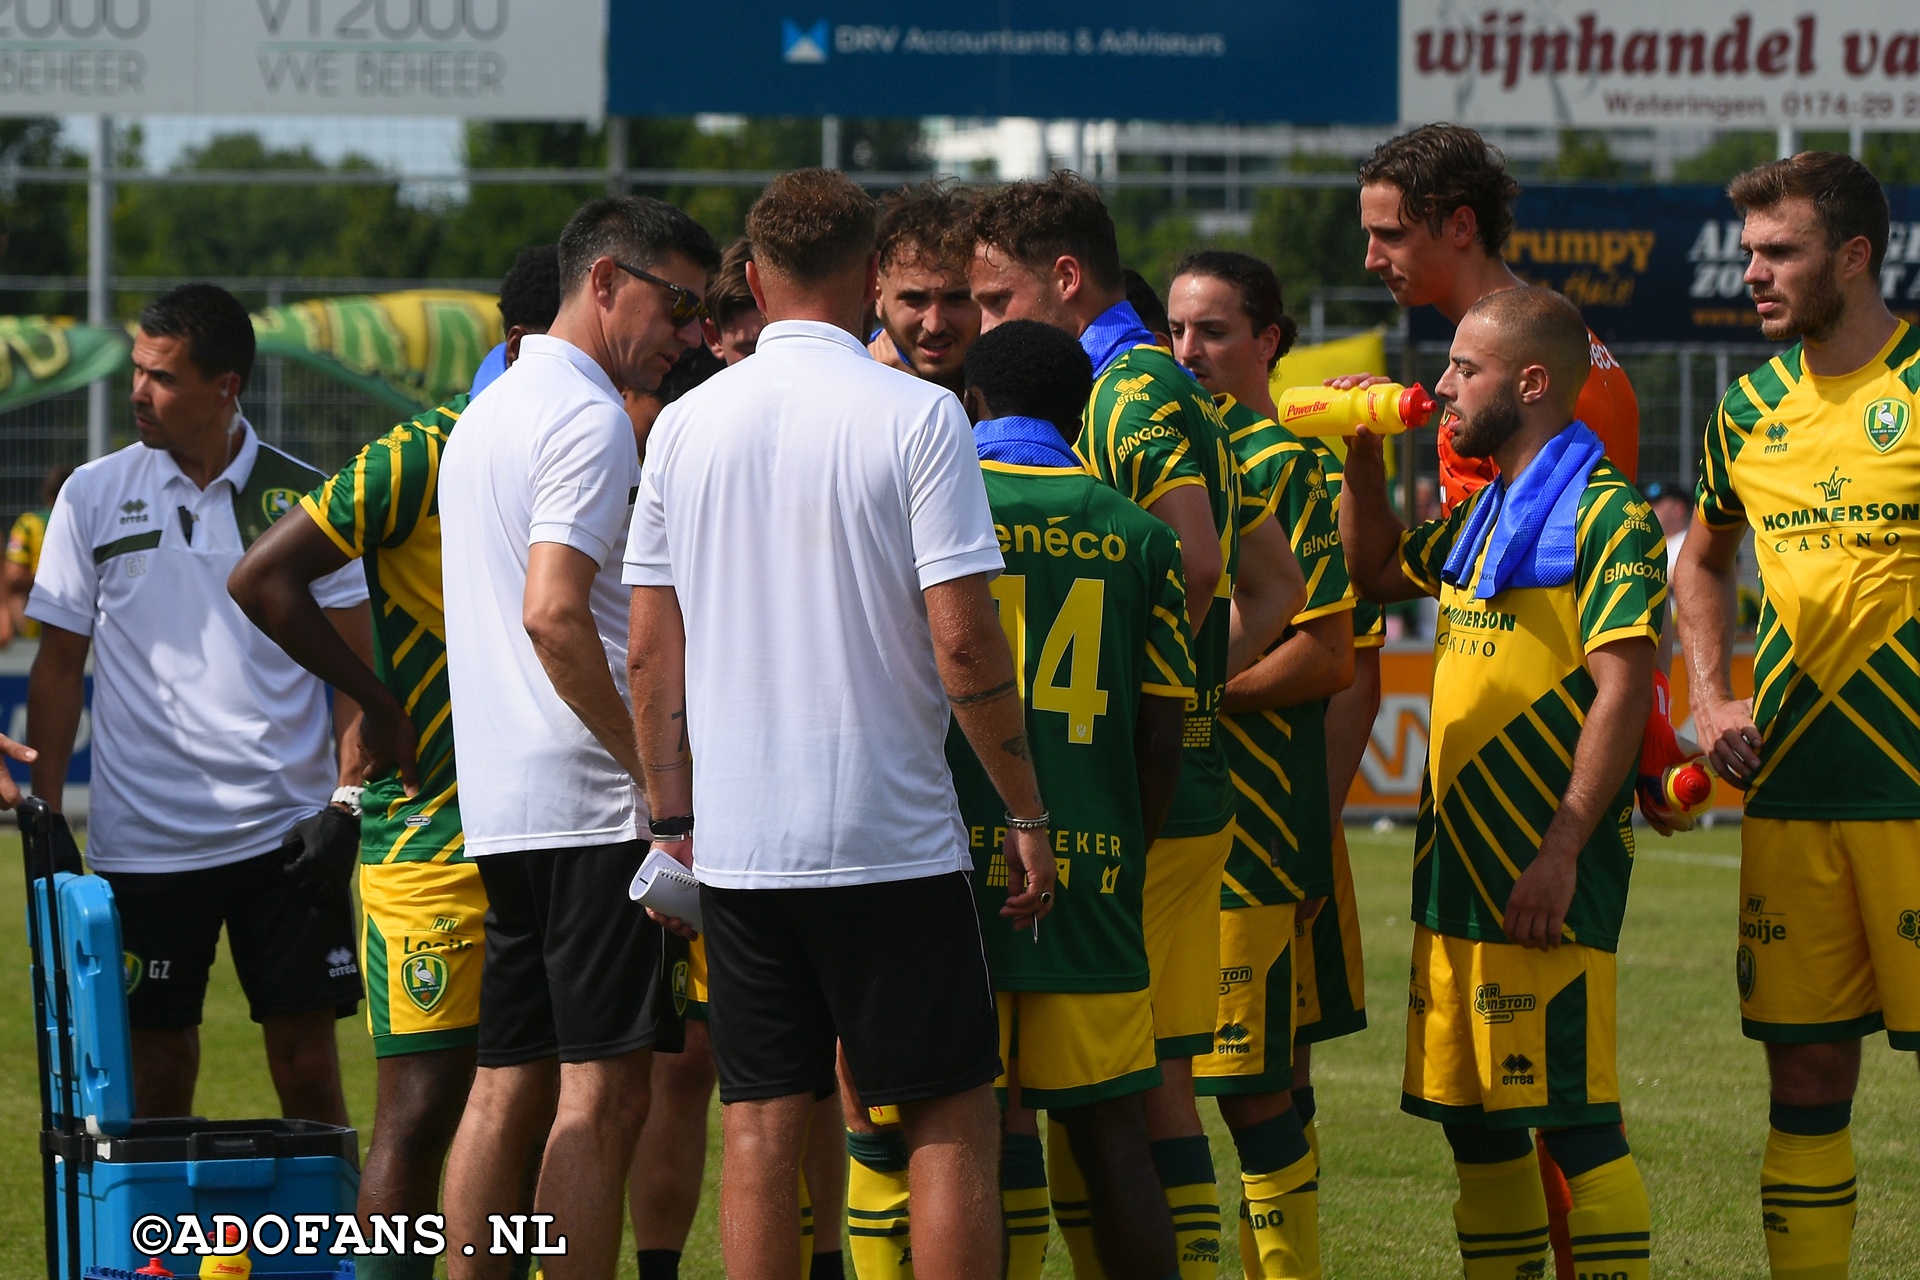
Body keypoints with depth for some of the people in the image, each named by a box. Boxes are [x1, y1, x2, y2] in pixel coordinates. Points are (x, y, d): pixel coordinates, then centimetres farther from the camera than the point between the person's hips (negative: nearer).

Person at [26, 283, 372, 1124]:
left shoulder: (304, 498, 3)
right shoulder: (93, 497, 5)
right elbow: (58, 667, 9)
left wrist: (346, 803, -5)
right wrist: (45, 816, 2)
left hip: (287, 831, -1)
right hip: (142, 840, 1)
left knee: (307, 1057, -2)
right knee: (157, 1064, 2)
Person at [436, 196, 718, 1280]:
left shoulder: (488, 413, 20)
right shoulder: (589, 419, -11)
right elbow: (554, 612, -21)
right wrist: (658, 769, -17)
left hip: (500, 804, 9)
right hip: (590, 802, -9)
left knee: (511, 1088, 9)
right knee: (606, 1095, -10)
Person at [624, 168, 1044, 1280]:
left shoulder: (687, 425, 5)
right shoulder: (917, 416, -8)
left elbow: (650, 650, 7)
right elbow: (963, 642, -12)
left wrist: (673, 817, 16)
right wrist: (1028, 814, -3)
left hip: (736, 843, 4)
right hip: (892, 840, -4)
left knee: (762, 1127, 7)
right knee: (952, 1124, 3)